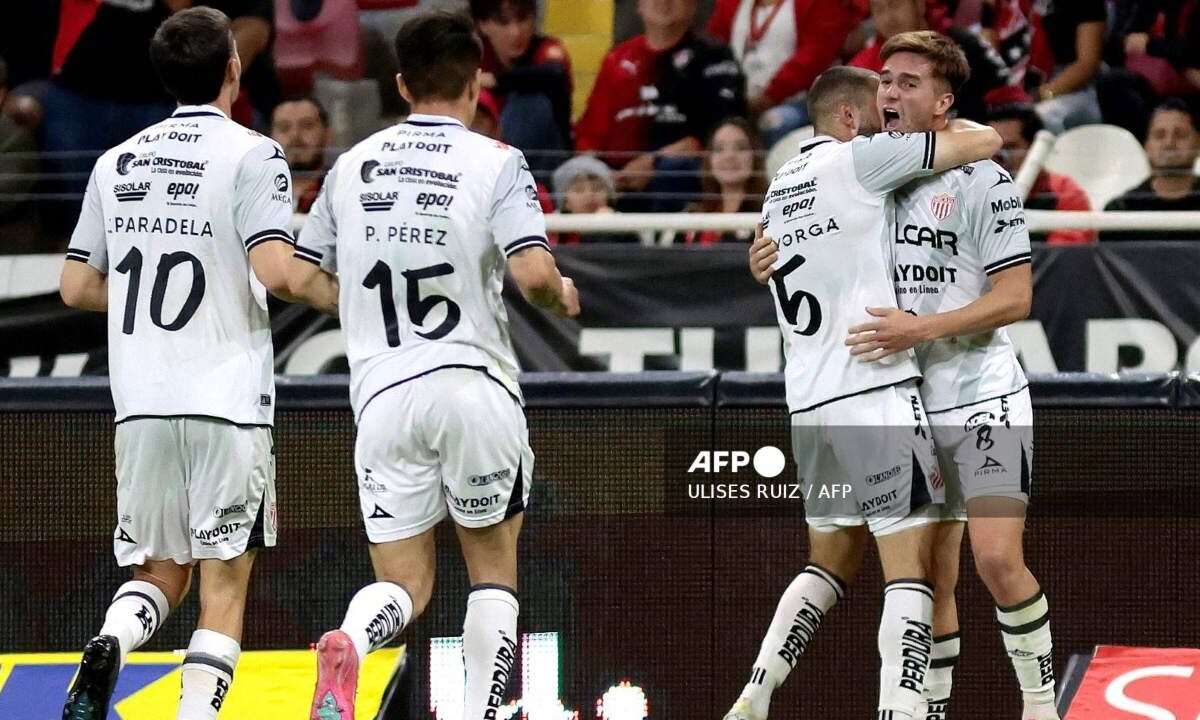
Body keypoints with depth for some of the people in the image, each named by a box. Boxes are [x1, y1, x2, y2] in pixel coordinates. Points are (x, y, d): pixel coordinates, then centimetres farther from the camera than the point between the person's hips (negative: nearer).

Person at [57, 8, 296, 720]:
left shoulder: (118, 162, 11)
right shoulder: (252, 155, -6)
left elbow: (77, 287, 13)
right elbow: (275, 270, -17)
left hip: (140, 400, 4)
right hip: (227, 395, -4)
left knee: (160, 572, 14)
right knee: (225, 584, 2)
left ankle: (109, 647, -16)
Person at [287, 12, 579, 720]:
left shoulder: (353, 164, 9)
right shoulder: (496, 163, -4)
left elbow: (302, 278, 14)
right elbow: (534, 272, -16)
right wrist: (562, 295, 7)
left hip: (383, 393, 3)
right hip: (475, 386, -3)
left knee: (403, 586, 7)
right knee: (494, 567, 15)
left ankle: (349, 644, -26)